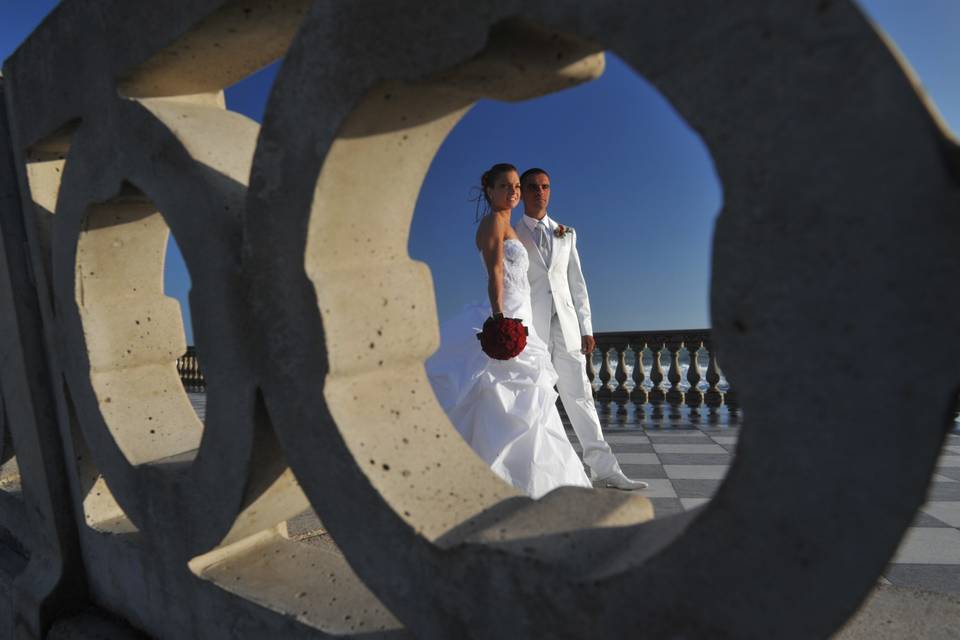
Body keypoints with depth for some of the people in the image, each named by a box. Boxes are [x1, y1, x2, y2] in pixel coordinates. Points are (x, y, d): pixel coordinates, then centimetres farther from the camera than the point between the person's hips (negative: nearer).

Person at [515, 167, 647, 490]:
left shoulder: (566, 233, 17)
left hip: (566, 325, 3)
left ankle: (604, 469, 6)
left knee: (580, 395, 3)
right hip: (530, 327, -3)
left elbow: (576, 282, 15)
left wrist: (586, 327, 8)